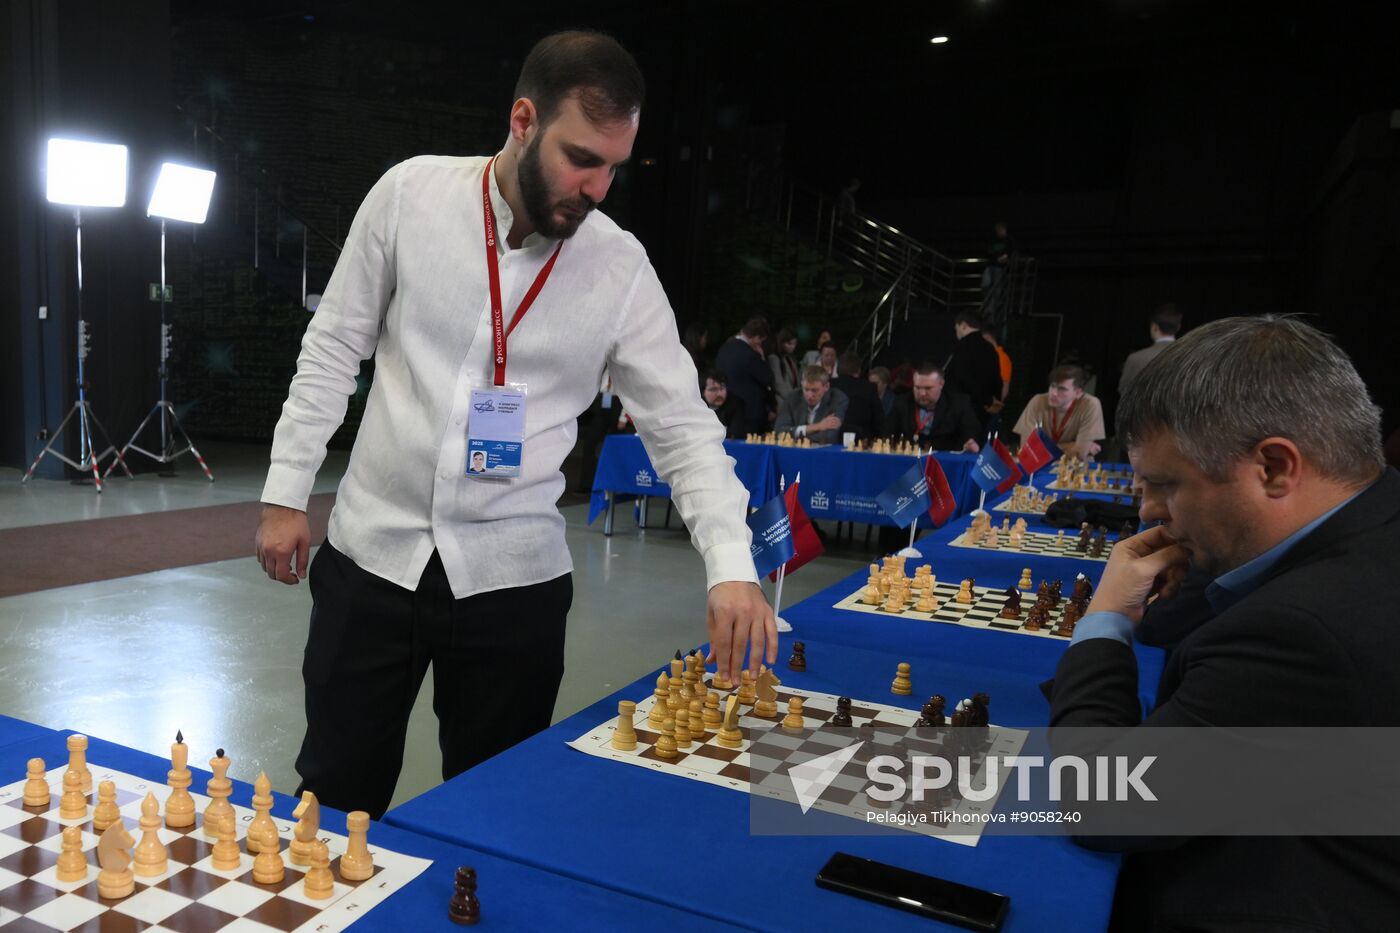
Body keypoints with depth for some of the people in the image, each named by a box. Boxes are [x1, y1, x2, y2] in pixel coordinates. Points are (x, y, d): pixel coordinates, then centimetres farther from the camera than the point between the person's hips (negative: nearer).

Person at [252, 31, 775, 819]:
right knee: (334, 802, 15)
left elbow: (685, 427, -6)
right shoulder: (411, 194, -6)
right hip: (372, 553, 1)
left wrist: (732, 567, -20)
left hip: (514, 577, 0)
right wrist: (286, 494, 2)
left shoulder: (621, 267, -7)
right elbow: (333, 351, 3)